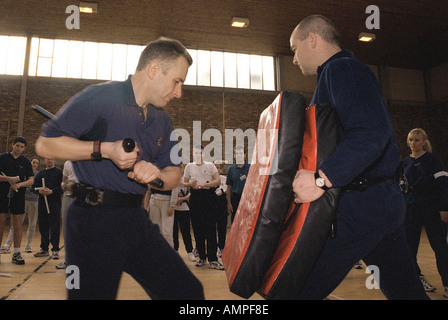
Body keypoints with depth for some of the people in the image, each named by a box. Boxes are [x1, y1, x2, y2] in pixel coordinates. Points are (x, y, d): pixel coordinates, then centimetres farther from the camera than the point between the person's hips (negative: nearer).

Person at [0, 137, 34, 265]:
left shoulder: (26, 161, 9)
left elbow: (31, 180, 3)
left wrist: (19, 184, -14)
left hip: (18, 196, 1)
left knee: (18, 225, 1)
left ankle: (16, 254, 6)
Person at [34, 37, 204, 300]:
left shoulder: (161, 119, 13)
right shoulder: (99, 98, -8)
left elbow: (174, 175, 13)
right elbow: (45, 144, -9)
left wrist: (156, 175, -10)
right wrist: (105, 149, -18)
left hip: (137, 220, 7)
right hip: (95, 221, -6)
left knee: (189, 291, 5)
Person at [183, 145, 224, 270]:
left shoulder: (210, 165, 6)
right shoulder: (189, 166, 14)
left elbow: (218, 180, -5)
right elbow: (184, 183, 16)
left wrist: (202, 185, -14)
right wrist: (190, 184, -8)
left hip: (208, 196, -2)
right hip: (195, 197, 3)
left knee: (211, 228, -6)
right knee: (197, 228, 5)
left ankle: (212, 259, -3)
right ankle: (202, 257, 17)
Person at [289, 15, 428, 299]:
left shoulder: (341, 69, -10)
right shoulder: (345, 70, 23)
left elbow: (371, 133, -26)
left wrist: (322, 179, -33)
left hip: (360, 204, -11)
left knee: (296, 290, -6)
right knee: (406, 290, 18)